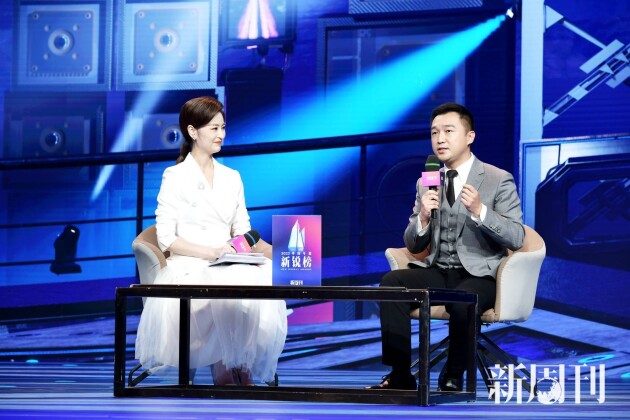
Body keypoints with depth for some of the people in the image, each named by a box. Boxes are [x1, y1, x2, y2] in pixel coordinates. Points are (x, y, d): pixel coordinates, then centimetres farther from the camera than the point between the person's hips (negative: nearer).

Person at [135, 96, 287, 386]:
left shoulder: (231, 177, 20)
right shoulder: (175, 177, 3)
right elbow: (166, 239, -5)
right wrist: (210, 252, -17)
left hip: (228, 266, 5)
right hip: (189, 268, -4)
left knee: (264, 281, -31)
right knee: (232, 291, -37)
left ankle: (245, 370, -22)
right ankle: (227, 372, -20)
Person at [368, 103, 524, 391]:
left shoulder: (499, 180, -1)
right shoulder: (426, 184, 12)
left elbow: (516, 238, -8)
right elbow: (413, 246, 12)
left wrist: (479, 211, -23)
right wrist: (423, 218, -10)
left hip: (479, 274, -4)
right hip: (438, 272, 4)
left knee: (462, 303, -37)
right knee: (391, 283, -25)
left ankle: (453, 378, -13)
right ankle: (400, 374, -21)